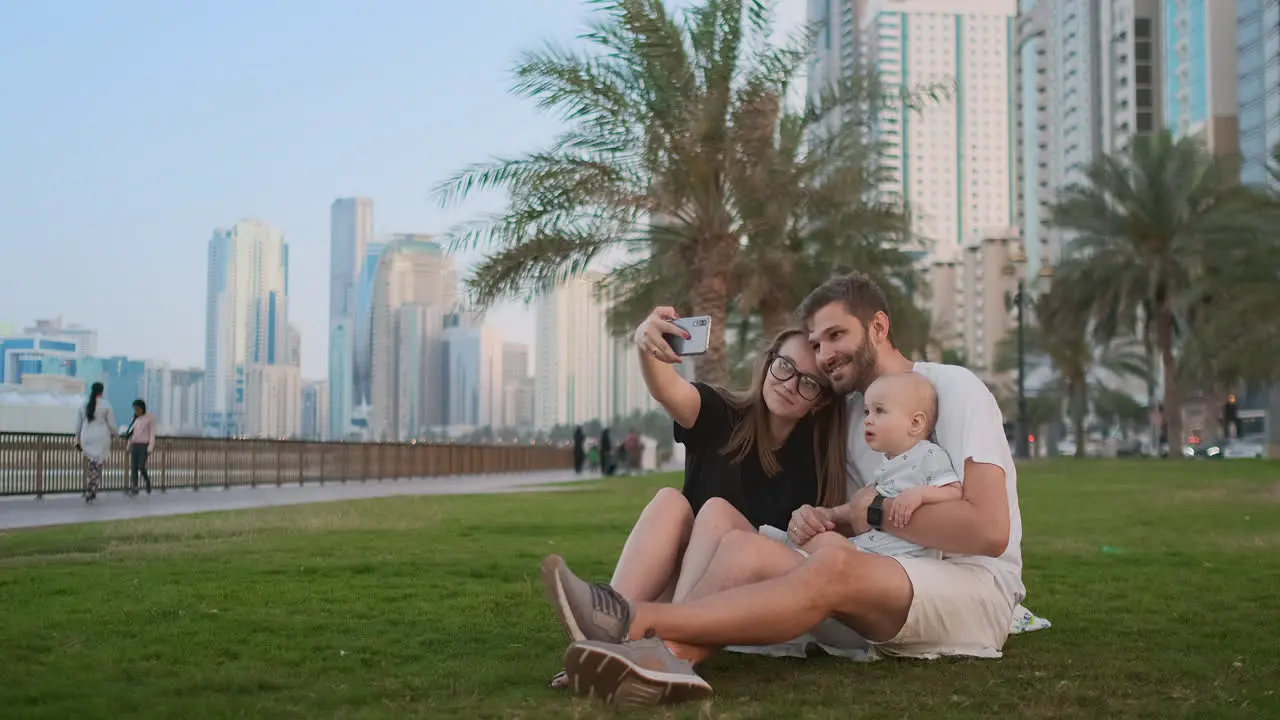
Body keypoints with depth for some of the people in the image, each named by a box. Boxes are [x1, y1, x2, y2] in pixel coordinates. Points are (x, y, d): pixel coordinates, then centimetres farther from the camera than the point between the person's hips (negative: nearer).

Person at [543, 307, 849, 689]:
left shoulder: (817, 454, -1)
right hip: (676, 582, 1)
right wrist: (646, 347, -46)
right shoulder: (722, 416, -3)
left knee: (717, 510, -26)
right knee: (670, 500, -25)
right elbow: (669, 391, -25)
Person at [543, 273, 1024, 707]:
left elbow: (990, 529, -16)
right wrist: (823, 519, -4)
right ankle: (662, 655, -47)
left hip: (978, 587, -6)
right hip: (892, 591, 6)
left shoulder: (951, 388, -5)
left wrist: (879, 511, -10)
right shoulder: (852, 412, 17)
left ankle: (638, 621, -43)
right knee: (742, 546, -19)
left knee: (834, 565, -37)